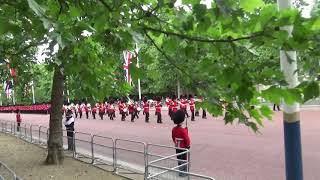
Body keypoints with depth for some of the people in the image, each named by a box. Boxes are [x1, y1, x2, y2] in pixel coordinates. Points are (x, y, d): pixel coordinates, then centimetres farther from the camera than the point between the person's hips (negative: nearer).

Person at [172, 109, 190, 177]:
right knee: (184, 160, 8)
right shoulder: (183, 130, -25)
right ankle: (182, 172, 14)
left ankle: (181, 170, 31)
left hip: (177, 148, 6)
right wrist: (188, 145, -1)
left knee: (179, 160, 18)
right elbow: (187, 140, -18)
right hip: (183, 148, -6)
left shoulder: (174, 129, -4)